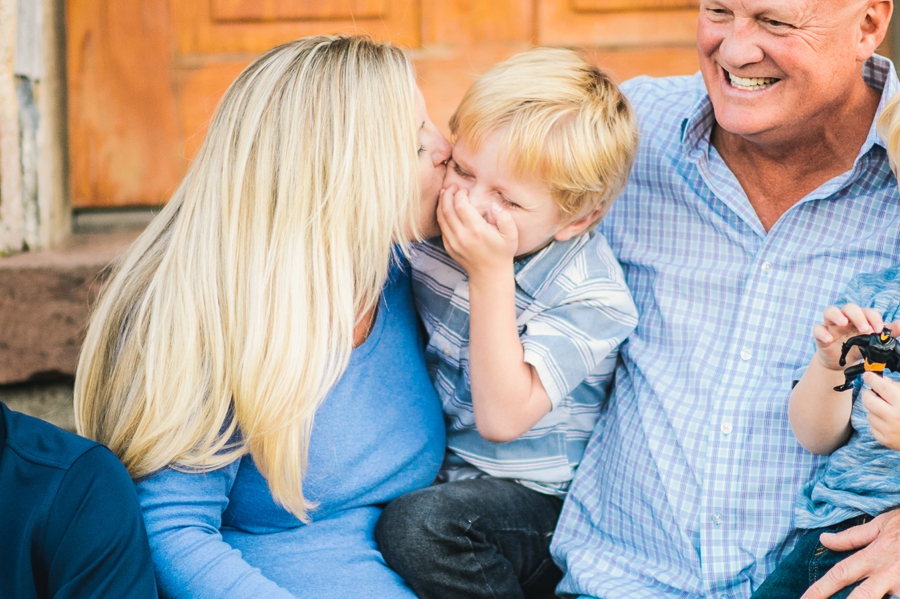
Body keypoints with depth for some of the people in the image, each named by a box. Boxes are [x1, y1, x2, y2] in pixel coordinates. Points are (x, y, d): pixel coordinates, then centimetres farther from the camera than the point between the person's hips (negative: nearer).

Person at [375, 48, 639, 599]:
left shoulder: (591, 298, -20)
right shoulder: (437, 229, -4)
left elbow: (501, 419, -28)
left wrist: (491, 275, -32)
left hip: (534, 494, -6)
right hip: (434, 469, 7)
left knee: (417, 525, -30)